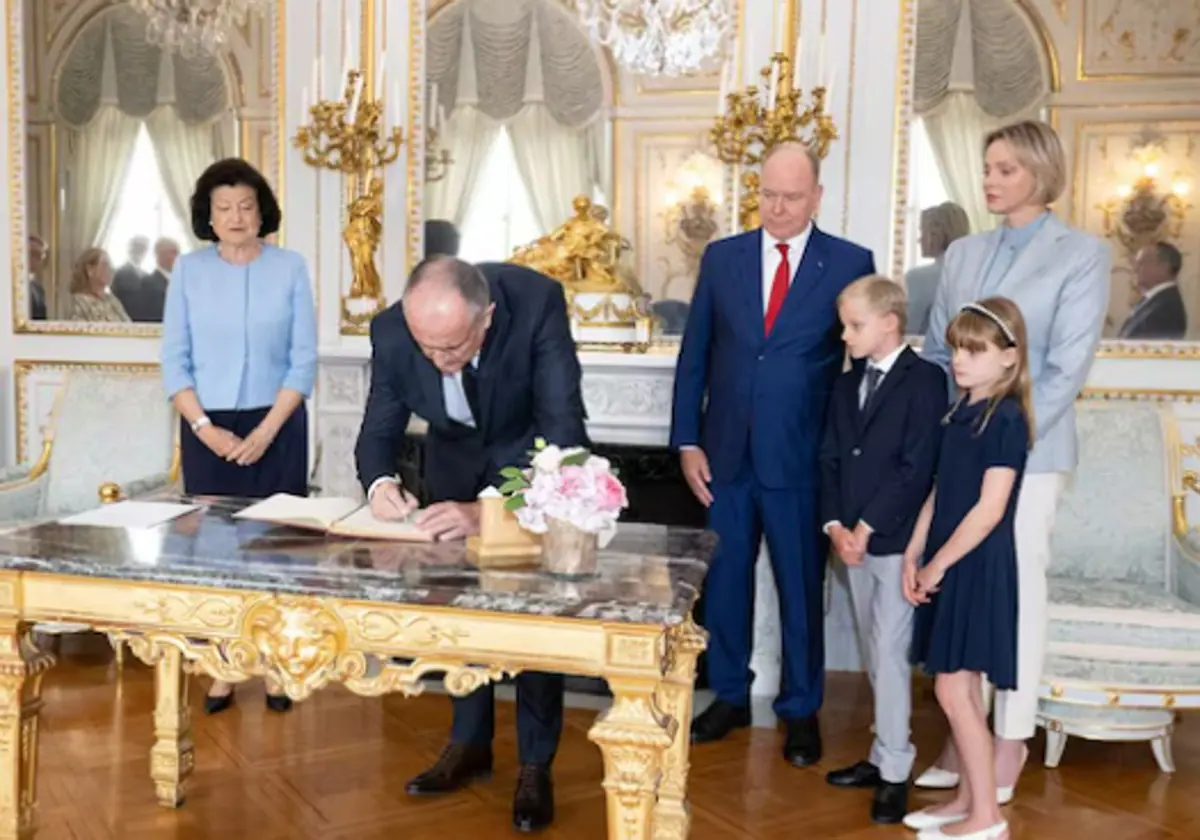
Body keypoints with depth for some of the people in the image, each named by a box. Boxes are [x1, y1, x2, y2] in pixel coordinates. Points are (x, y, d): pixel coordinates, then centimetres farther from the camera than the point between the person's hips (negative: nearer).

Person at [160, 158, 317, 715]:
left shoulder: (290, 267, -1)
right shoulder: (188, 269, 3)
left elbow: (304, 361, -3)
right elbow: (174, 360, 2)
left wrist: (265, 430, -10)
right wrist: (205, 428, -9)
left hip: (276, 427, -1)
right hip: (208, 430, 1)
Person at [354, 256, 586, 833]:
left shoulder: (537, 303, -36)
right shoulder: (392, 331, -27)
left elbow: (563, 427, -38)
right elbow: (381, 426, -13)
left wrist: (490, 510, -50)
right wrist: (379, 481, -36)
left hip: (532, 459, -3)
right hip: (454, 460, 3)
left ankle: (535, 764, 13)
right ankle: (469, 743, 27)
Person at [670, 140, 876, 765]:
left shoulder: (850, 264, -2)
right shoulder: (721, 257, 5)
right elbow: (693, 356, 6)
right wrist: (687, 442, 0)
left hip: (801, 459, -2)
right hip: (725, 455, 3)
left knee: (801, 589, 9)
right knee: (723, 581, 13)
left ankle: (801, 709, 27)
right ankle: (730, 697, 31)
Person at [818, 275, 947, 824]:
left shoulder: (924, 380, -8)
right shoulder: (846, 385, 14)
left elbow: (917, 467, -15)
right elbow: (830, 460, 10)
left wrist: (865, 528, -14)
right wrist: (835, 526, -3)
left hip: (897, 541, -7)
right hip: (853, 538, 7)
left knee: (890, 653, -6)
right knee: (875, 655, 13)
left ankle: (894, 772, 3)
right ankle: (883, 754, 23)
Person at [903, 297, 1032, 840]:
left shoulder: (1006, 419, -15)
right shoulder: (962, 412, 11)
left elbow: (990, 510, -19)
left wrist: (937, 565, -14)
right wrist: (914, 556, 7)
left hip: (978, 568, -8)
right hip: (950, 566, 8)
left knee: (952, 690, -4)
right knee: (964, 690, 14)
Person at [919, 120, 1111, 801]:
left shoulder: (1083, 254, -3)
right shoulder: (965, 252, 12)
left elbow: (1066, 368, -9)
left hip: (1026, 449, -4)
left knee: (1018, 589, 3)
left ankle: (1012, 739, 18)